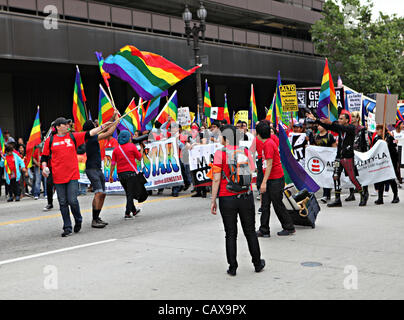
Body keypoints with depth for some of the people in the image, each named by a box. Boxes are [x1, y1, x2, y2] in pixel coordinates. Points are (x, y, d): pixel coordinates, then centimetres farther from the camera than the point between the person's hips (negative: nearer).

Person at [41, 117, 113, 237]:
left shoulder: (73, 136, 7)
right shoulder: (50, 140, 6)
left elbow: (90, 133, 5)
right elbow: (44, 157, 11)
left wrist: (102, 127, 1)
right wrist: (44, 168, -4)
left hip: (73, 176, 0)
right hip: (58, 177, 1)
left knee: (72, 201, -8)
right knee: (63, 203, 4)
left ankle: (78, 220, 19)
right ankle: (67, 228, 14)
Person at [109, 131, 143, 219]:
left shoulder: (116, 149, 7)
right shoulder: (132, 146, -4)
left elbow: (113, 163, 5)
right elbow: (139, 158, 6)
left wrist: (111, 175, 10)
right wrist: (141, 148, 20)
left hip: (120, 174, 5)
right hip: (131, 172, -5)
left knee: (128, 193, 18)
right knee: (130, 194, -2)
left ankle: (134, 211, 32)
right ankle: (127, 213, -9)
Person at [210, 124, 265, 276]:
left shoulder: (220, 153, -9)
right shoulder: (245, 151, 2)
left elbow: (216, 179, -11)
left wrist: (213, 201, -5)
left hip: (227, 199, -3)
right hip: (246, 196, 3)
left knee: (231, 234, 6)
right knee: (250, 231, 15)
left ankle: (232, 268, 11)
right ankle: (258, 264, 25)